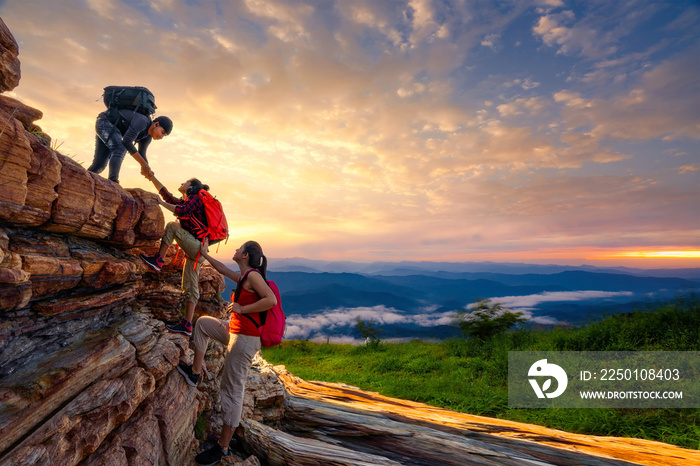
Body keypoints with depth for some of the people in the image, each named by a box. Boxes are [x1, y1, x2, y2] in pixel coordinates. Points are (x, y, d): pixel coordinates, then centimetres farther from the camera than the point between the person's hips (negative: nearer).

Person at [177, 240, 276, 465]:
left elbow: (271, 300, -30)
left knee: (232, 390, 2)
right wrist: (205, 254, 35)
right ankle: (195, 372, 28)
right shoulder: (243, 277, 11)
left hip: (245, 339, -10)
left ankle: (222, 447, 19)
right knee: (203, 322, 23)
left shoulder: (253, 275, -18)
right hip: (235, 332, 10)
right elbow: (224, 270, 29)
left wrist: (242, 308, -21)